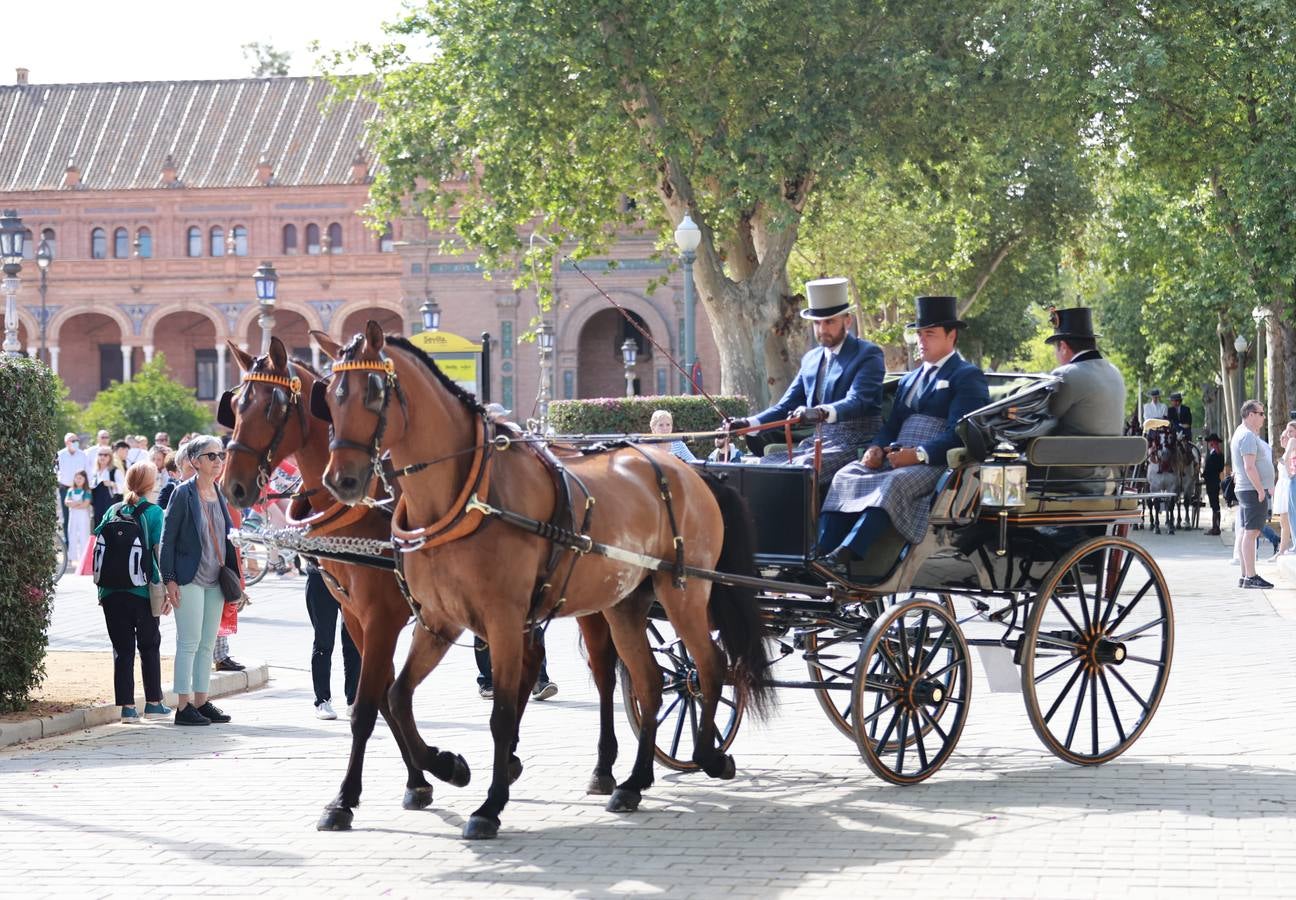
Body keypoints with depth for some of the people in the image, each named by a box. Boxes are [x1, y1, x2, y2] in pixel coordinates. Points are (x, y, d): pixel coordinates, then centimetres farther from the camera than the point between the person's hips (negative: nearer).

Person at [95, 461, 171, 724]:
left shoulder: (113, 511, 7)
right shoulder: (153, 512, -4)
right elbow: (159, 551, -8)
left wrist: (101, 588, 12)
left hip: (112, 591, 3)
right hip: (142, 591, -3)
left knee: (122, 648, 7)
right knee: (149, 646, 12)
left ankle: (127, 707, 4)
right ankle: (153, 704, 15)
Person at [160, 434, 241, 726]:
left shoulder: (219, 494, 12)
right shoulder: (183, 493, -9)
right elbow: (168, 538, -9)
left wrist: (233, 576, 14)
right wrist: (169, 580, -13)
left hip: (215, 580, 7)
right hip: (190, 579, -7)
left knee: (207, 644, 10)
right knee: (189, 643, -6)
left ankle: (201, 702, 17)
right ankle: (183, 707, -2)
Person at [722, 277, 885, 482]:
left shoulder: (869, 355, -4)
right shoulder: (811, 359, 18)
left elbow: (857, 401, -21)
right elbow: (786, 406, 15)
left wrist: (822, 413, -41)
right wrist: (748, 424, -2)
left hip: (854, 443, -7)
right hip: (818, 440, 7)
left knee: (801, 468, -31)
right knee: (766, 465, -13)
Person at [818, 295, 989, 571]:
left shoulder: (968, 377, 5)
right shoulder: (909, 380, 30)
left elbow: (959, 433, -9)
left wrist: (919, 454, -22)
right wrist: (877, 449, -2)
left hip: (936, 463, -7)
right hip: (894, 457, 7)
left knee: (894, 483, -37)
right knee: (846, 476, -21)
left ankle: (846, 555, -51)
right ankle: (821, 554, -36)